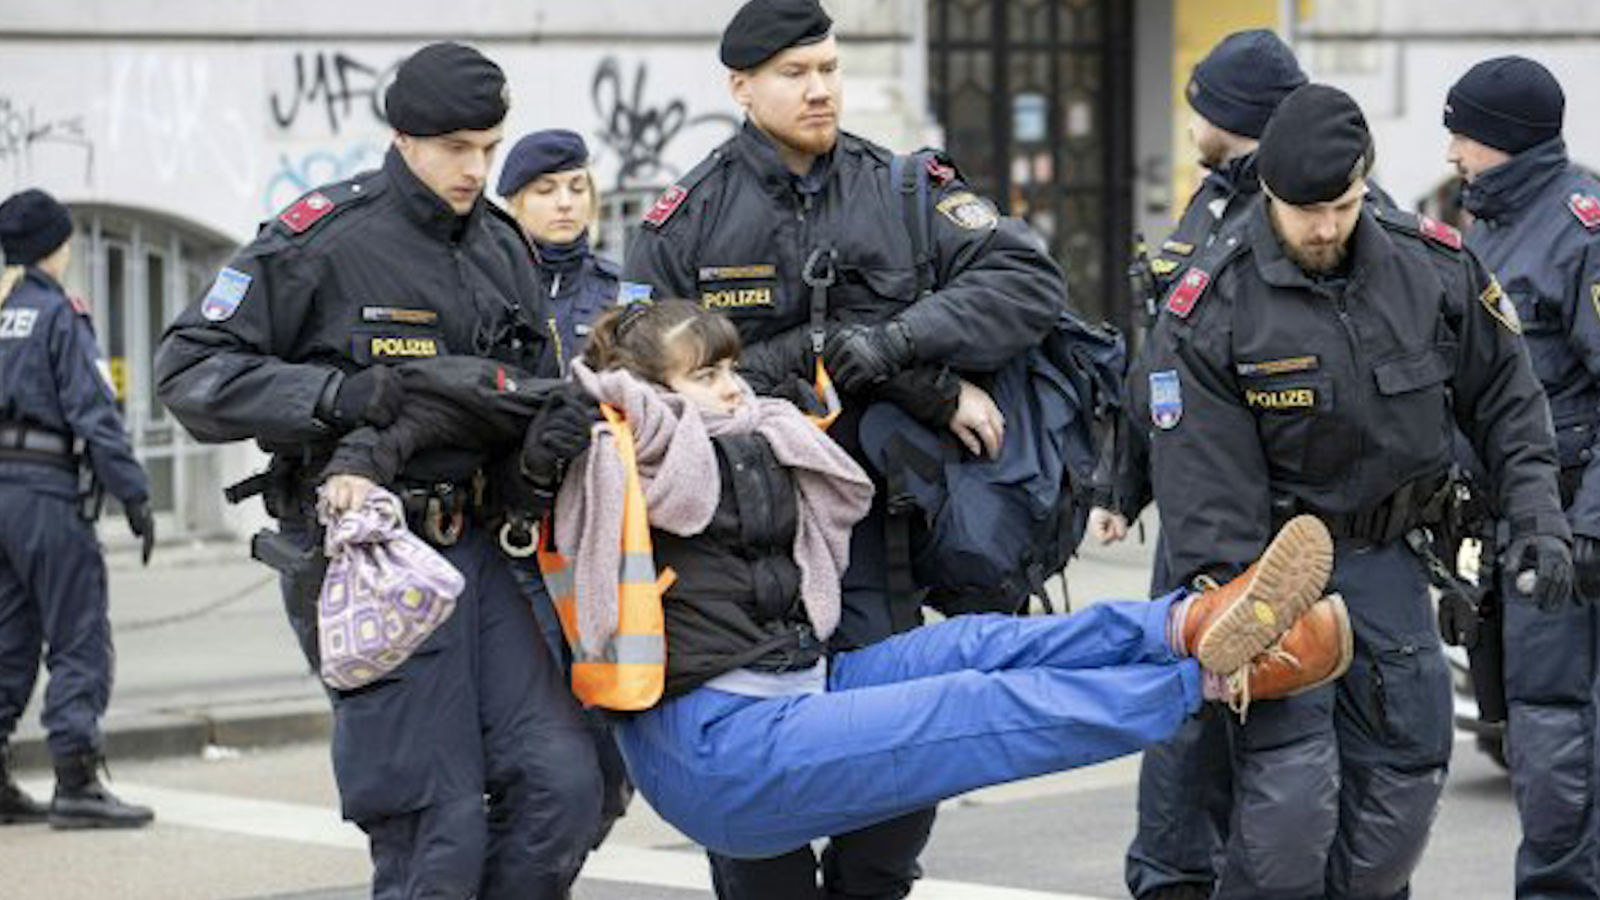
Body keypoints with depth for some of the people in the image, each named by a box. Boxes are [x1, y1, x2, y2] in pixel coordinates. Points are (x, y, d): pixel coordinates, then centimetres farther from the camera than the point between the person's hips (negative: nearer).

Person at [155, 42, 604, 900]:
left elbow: (534, 380, 18)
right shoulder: (324, 241, -9)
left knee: (560, 787, -5)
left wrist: (562, 414, -8)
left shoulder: (502, 247, 11)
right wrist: (333, 394, -22)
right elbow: (190, 367, -9)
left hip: (479, 551, 6)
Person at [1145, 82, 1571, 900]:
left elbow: (1503, 399, 8)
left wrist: (1537, 517, -2)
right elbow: (1208, 492, -16)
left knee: (1401, 783, 6)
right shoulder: (1210, 310, -15)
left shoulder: (1435, 267, -5)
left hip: (1384, 560, 4)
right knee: (1290, 800, -15)